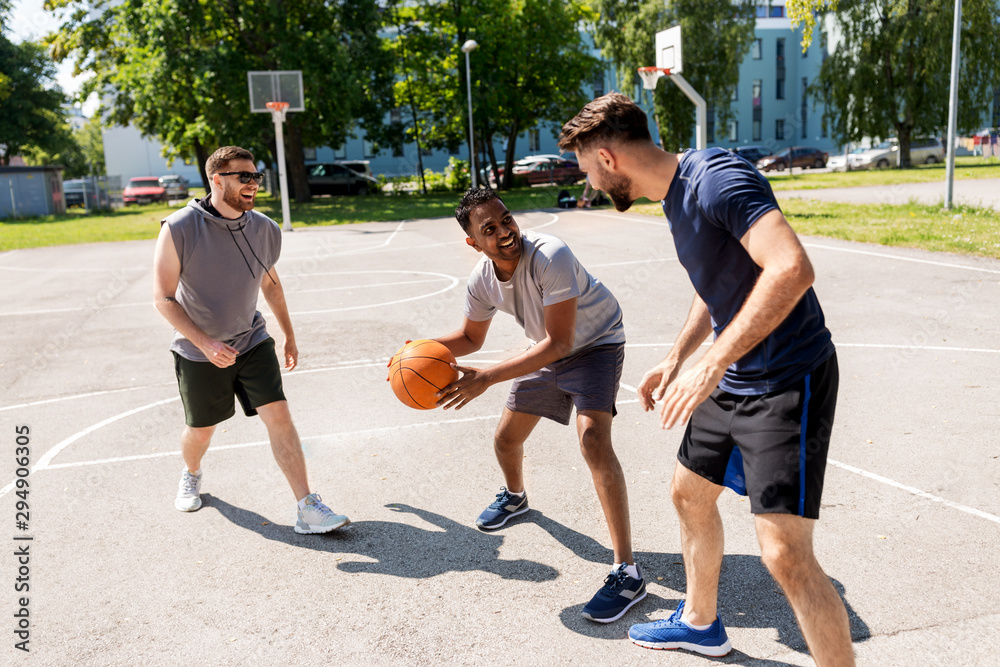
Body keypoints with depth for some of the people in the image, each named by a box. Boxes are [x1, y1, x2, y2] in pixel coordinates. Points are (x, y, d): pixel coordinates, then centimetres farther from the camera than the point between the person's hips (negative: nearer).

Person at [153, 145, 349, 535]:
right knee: (201, 430, 14)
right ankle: (191, 476, 49)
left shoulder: (266, 230, -6)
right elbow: (164, 298, -15)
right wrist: (205, 343, -25)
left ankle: (308, 509, -7)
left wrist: (289, 335, 19)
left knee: (278, 416, -11)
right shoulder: (179, 229, -18)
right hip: (198, 350, -2)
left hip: (251, 341, 2)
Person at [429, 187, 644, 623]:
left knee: (593, 439, -27)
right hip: (548, 350, 7)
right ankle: (514, 497, 50)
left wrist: (487, 378, -41)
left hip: (595, 344, -6)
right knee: (506, 438, 12)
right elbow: (470, 338, 4)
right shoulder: (481, 281, -14)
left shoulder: (551, 257, -35)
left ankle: (627, 573, -20)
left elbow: (559, 343, -36)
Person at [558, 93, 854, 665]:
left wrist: (711, 365, -32)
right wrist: (675, 361, 19)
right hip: (733, 378, 10)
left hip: (788, 379, -10)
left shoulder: (717, 177, -21)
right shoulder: (676, 195, 10)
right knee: (690, 494, 21)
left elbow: (792, 269, -34)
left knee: (785, 554, -14)